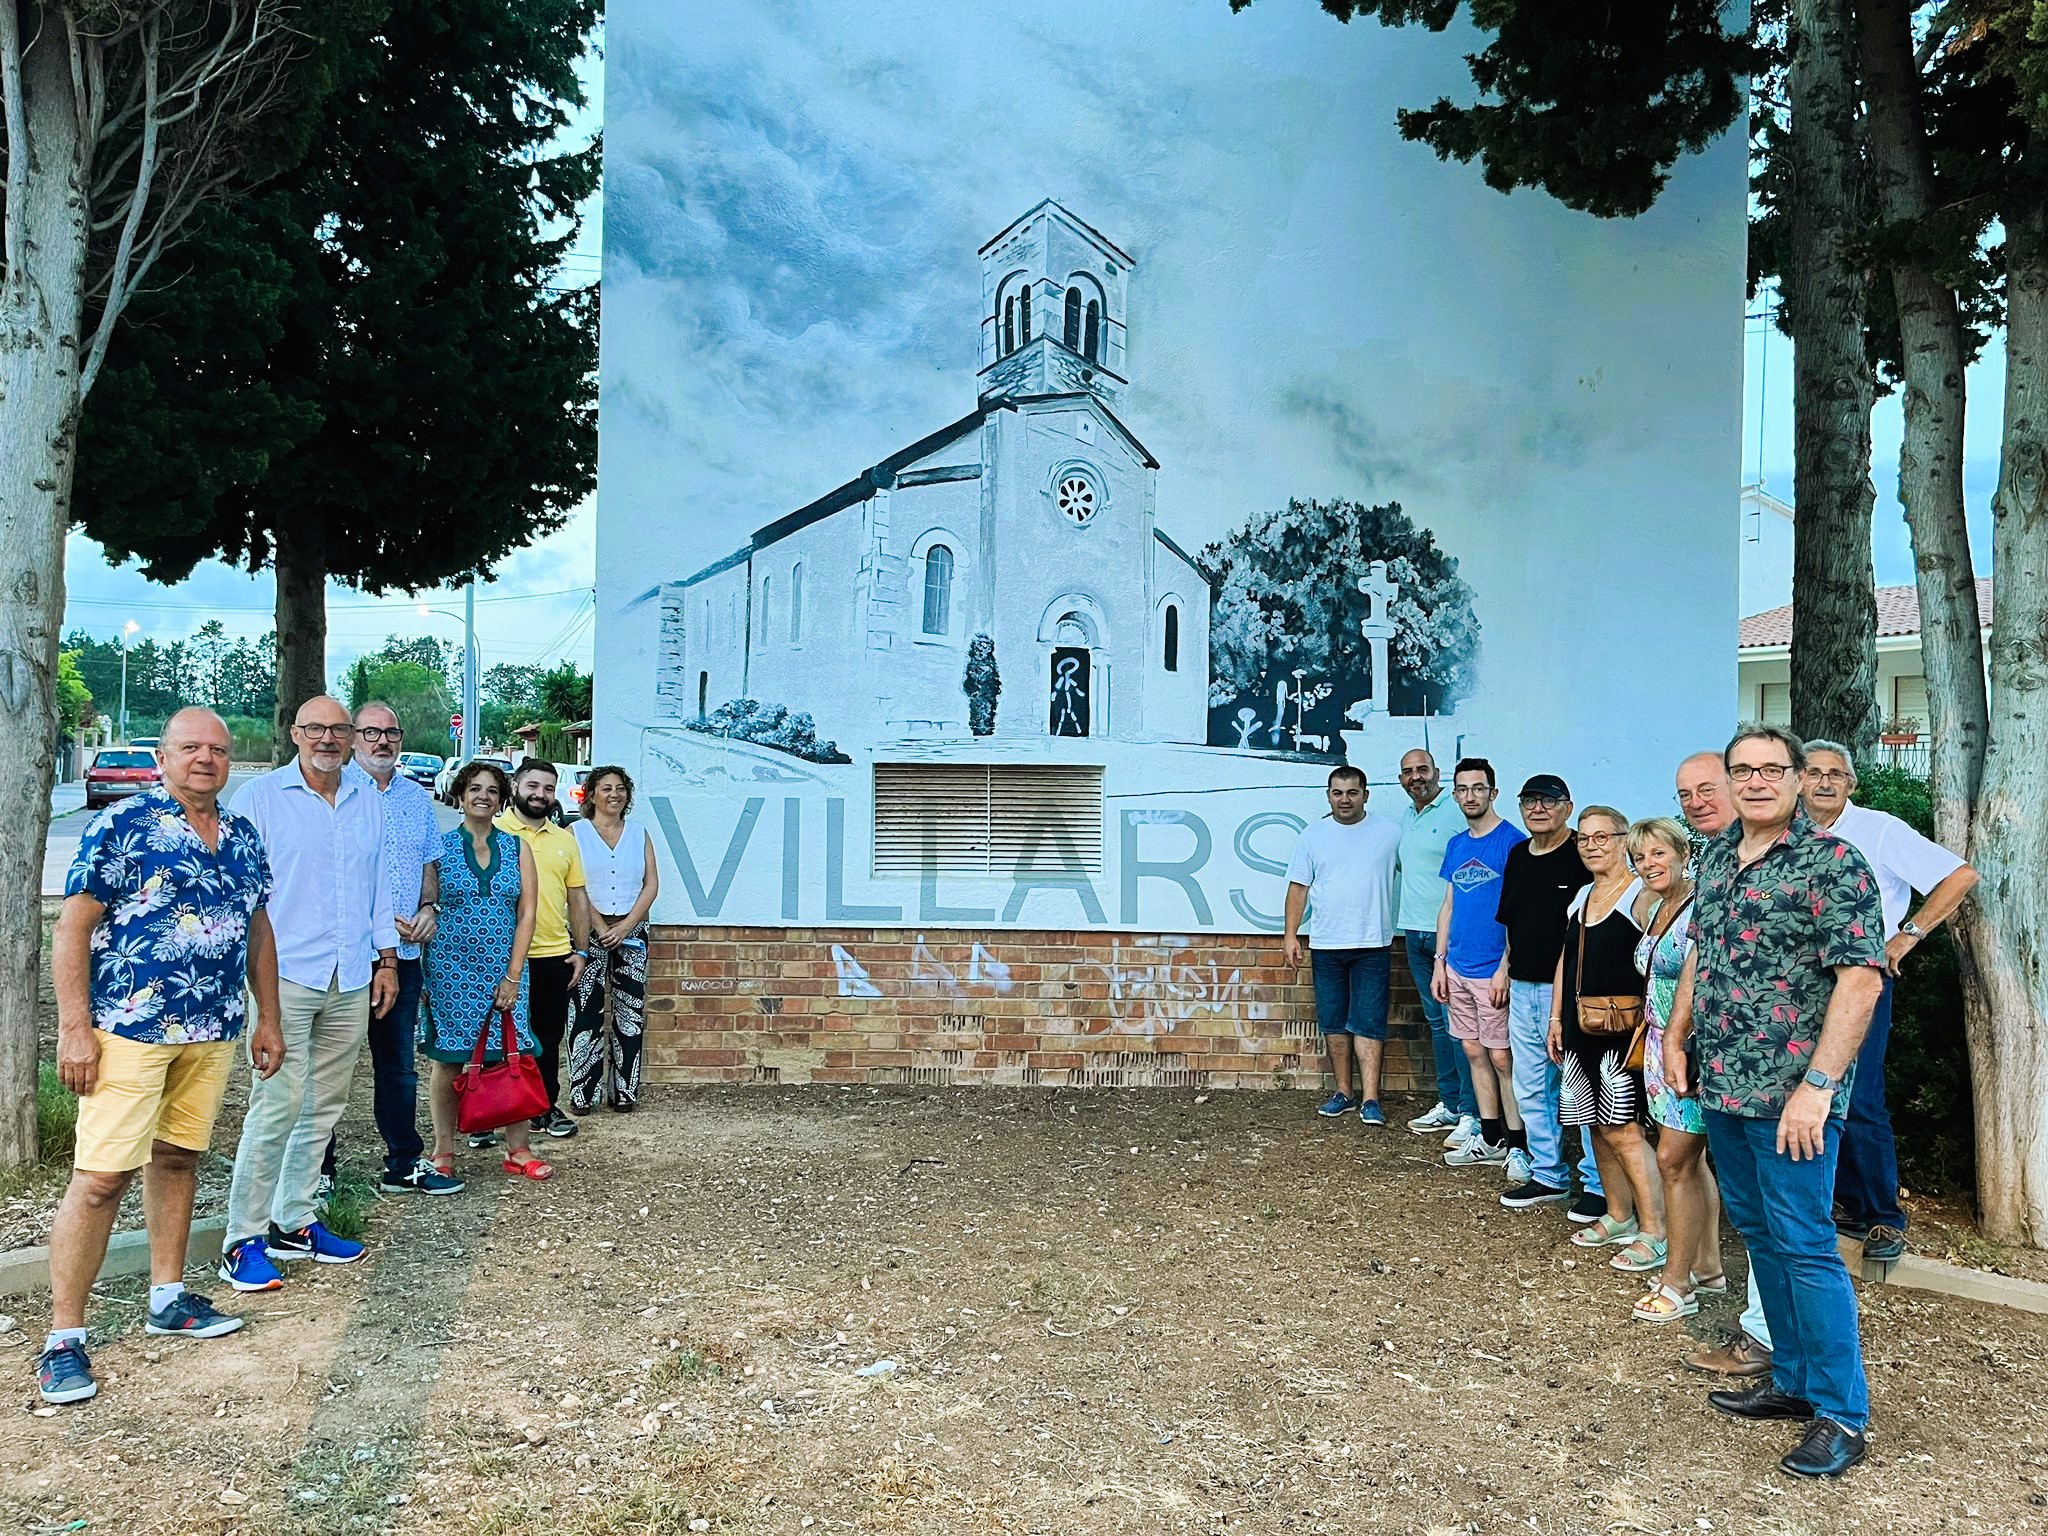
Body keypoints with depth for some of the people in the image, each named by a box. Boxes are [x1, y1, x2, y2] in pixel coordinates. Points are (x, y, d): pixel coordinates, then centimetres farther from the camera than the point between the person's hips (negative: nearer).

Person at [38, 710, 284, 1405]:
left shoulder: (243, 838, 10)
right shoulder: (121, 824, -8)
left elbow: (258, 932, 17)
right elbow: (73, 928, -9)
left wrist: (268, 1019, 15)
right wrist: (74, 1027, -14)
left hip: (214, 1033, 6)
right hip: (129, 1029, -6)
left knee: (177, 1156, 16)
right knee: (101, 1177, -5)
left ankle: (168, 1296, 29)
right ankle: (63, 1338, 5)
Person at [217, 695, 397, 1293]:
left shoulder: (367, 801, 13)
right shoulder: (260, 797, -1)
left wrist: (386, 958, 14)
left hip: (351, 980, 5)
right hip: (286, 974, -5)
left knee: (324, 1106, 10)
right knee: (278, 1103, -8)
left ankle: (294, 1222, 21)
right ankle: (243, 1239, 2)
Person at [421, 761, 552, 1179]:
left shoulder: (517, 847, 6)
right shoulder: (440, 846, 2)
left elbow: (527, 913, 3)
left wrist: (513, 975, -5)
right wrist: (421, 973, -5)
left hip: (505, 970, 1)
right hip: (450, 969, -1)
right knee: (447, 1059, 5)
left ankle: (518, 1150, 9)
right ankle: (443, 1151, 17)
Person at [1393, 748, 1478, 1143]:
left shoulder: (1457, 812, -11)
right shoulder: (1404, 817, 14)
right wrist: (1399, 925, 24)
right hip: (1415, 932, 8)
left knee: (1458, 1023, -7)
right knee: (1437, 1021, 14)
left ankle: (1472, 1113, -1)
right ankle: (1449, 1104, 22)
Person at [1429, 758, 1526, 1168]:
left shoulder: (1512, 842, -10)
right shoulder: (1456, 845, 12)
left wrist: (1505, 968, -18)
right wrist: (1439, 962, 12)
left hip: (1493, 971, -7)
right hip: (1458, 967, 7)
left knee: (1501, 1056, -2)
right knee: (1473, 1052, 12)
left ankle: (1518, 1144, 8)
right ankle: (1491, 1138, 22)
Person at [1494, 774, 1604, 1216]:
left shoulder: (1584, 856, -10)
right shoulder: (1517, 856, 13)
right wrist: (1506, 966, 18)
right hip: (1523, 989, 8)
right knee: (1532, 1090, 13)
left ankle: (1599, 1184, 7)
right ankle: (1548, 1176, 25)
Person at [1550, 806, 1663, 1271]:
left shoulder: (1641, 895, -9)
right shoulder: (1581, 897, 16)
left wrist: (1644, 1025, -20)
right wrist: (1556, 1018, 18)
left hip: (1622, 1032, -8)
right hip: (1581, 1032, 8)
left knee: (1622, 1129, -9)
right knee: (1597, 1127, 13)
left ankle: (1654, 1233, -2)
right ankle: (1619, 1218, 25)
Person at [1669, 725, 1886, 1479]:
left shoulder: (1832, 863, -12)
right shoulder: (1716, 856, 10)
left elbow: (1860, 979, -18)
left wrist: (1817, 1086, -21)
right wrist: (1675, 1035, 16)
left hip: (1790, 1097, -7)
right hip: (1721, 1085, 7)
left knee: (1803, 1246, -3)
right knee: (1758, 1233, 15)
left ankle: (1841, 1413, 11)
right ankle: (1794, 1380, 30)